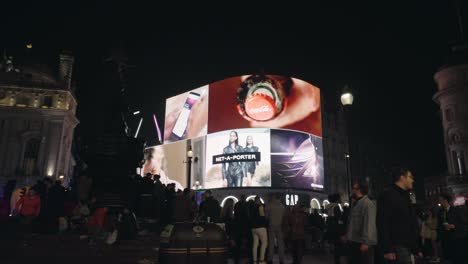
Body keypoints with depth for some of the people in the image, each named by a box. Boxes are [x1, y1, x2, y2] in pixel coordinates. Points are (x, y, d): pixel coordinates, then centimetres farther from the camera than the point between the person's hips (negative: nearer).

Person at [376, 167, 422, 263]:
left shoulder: (406, 197, 21)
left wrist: (417, 248, 21)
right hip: (398, 248, -9)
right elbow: (383, 224, -17)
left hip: (410, 248, 9)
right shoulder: (387, 195, -8)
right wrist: (387, 249, -23)